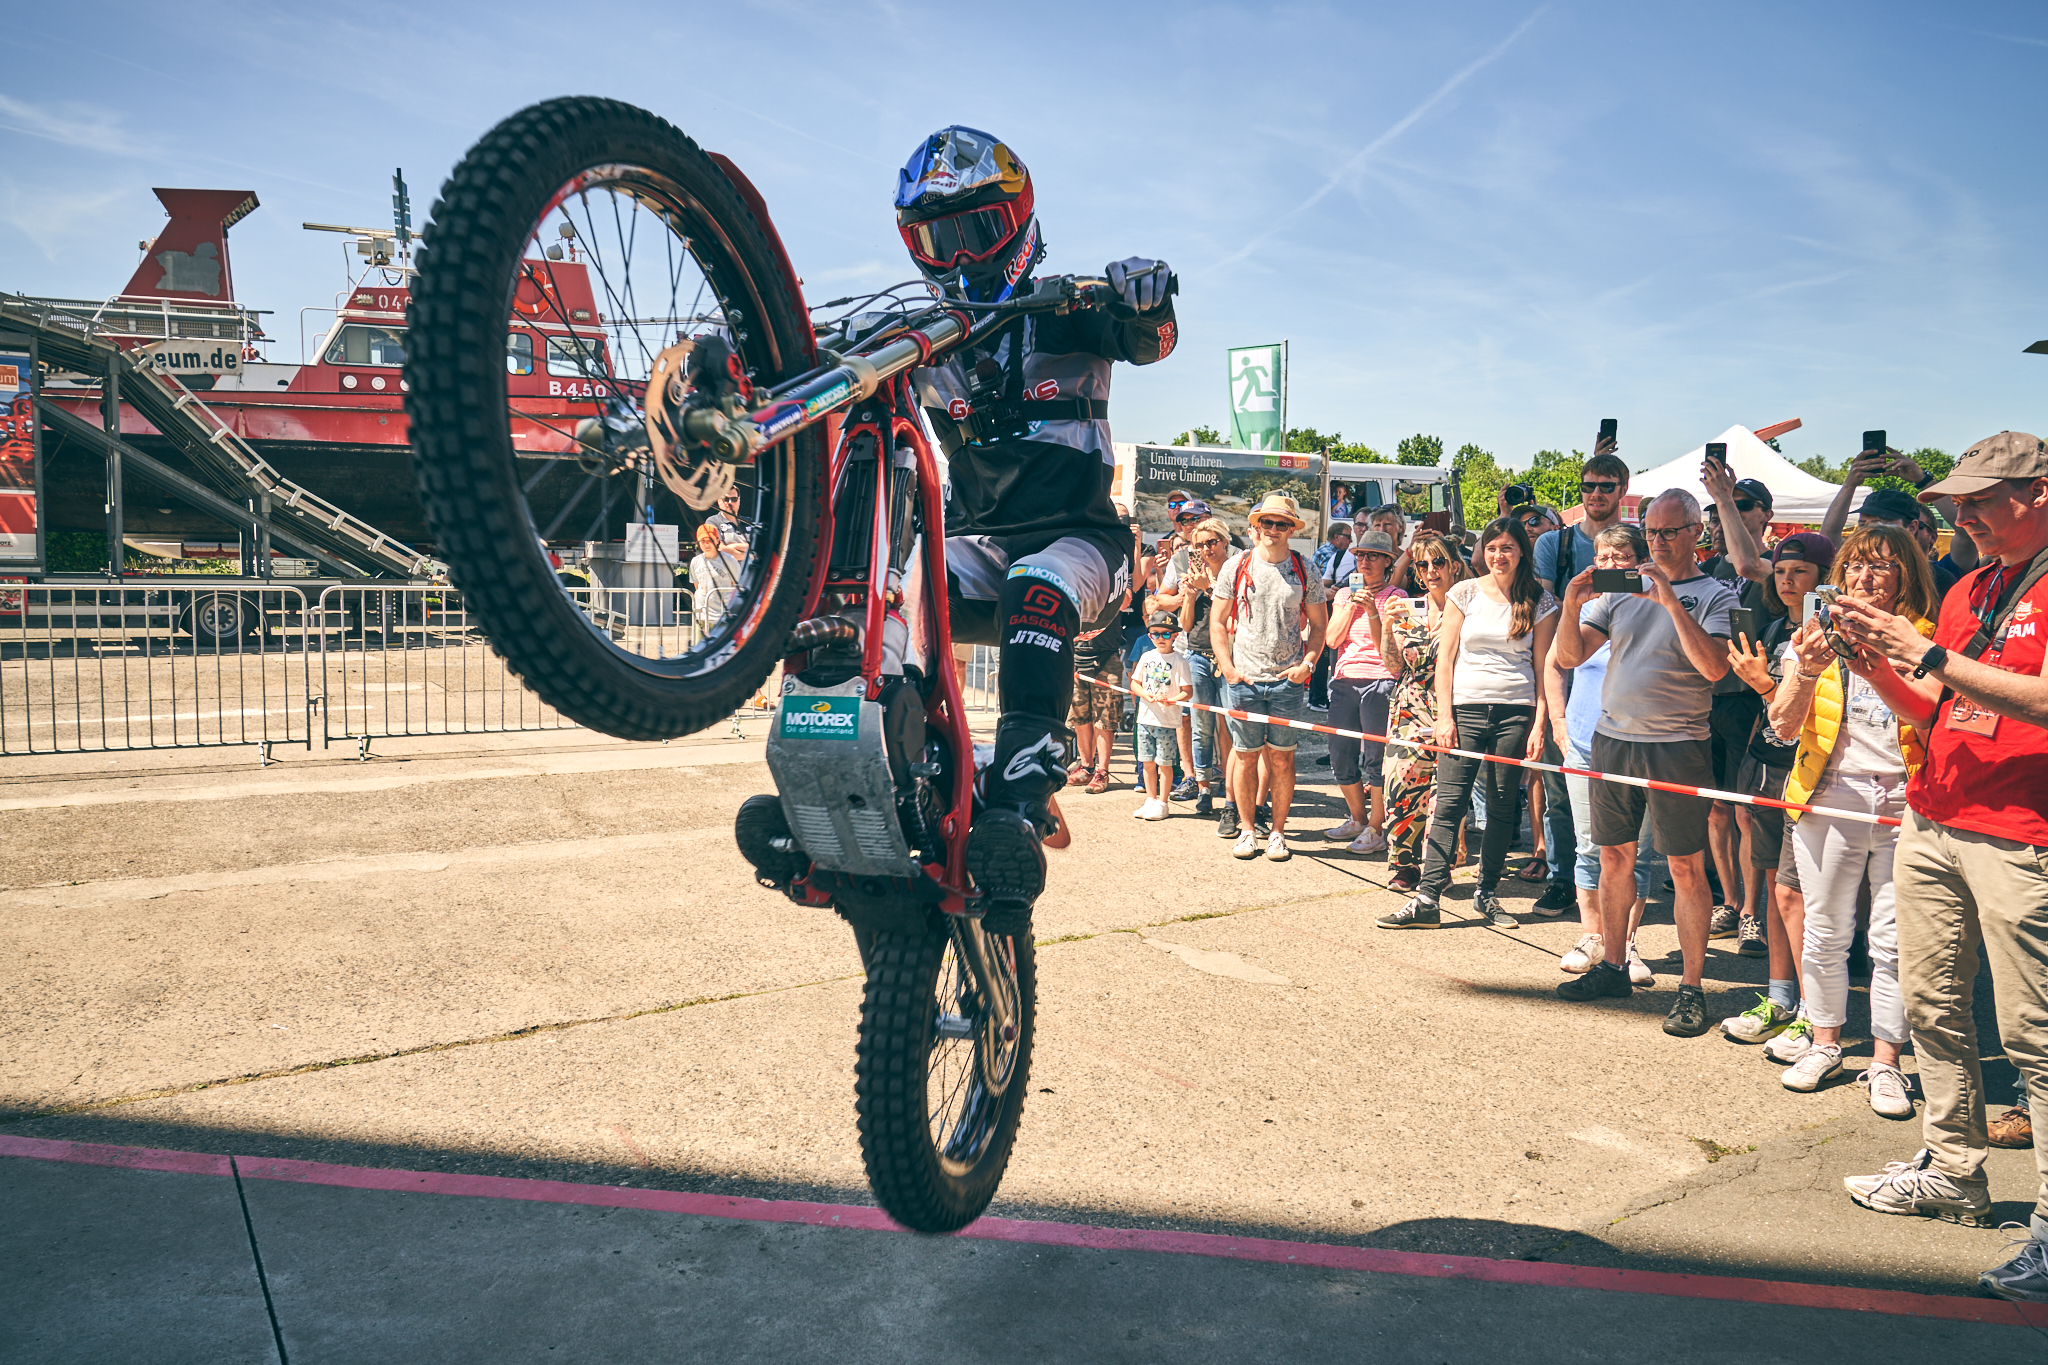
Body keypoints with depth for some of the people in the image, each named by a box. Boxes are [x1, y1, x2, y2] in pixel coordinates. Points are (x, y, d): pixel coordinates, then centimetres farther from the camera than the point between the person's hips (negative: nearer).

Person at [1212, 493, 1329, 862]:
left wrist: (1307, 663, -5)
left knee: (1281, 758, 4)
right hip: (1244, 680, 0)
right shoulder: (1235, 567, 4)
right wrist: (1227, 668, -3)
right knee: (1246, 757, 4)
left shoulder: (1305, 573, 5)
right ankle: (1246, 830, 16)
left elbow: (1319, 624, 11)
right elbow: (1217, 623, 7)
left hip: (1288, 681, 0)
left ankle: (1277, 832, 14)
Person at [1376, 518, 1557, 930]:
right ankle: (1427, 899, -4)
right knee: (1449, 803, -4)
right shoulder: (1465, 594, 5)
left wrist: (1539, 724, -2)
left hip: (1516, 713, 1)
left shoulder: (1540, 602, 6)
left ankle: (1486, 894, 19)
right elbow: (1446, 658, 5)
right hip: (1466, 709, 0)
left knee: (1503, 807, 6)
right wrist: (1445, 716, -3)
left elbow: (1543, 668, 5)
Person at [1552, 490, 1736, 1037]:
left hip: (1678, 746, -4)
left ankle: (1691, 987, 7)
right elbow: (1569, 656, 7)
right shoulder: (1620, 589, 11)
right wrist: (1572, 604, -10)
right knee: (1614, 857, 12)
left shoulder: (1715, 595, -1)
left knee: (1686, 868, -1)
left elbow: (1715, 668, -18)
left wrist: (1672, 602, -21)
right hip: (1612, 740, 5)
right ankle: (1613, 966, 25)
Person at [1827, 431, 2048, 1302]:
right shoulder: (1967, 591, 16)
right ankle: (1952, 1172, 24)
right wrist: (1876, 657, 2)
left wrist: (1932, 656, -18)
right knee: (1932, 1008, 12)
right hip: (1931, 824, 8)